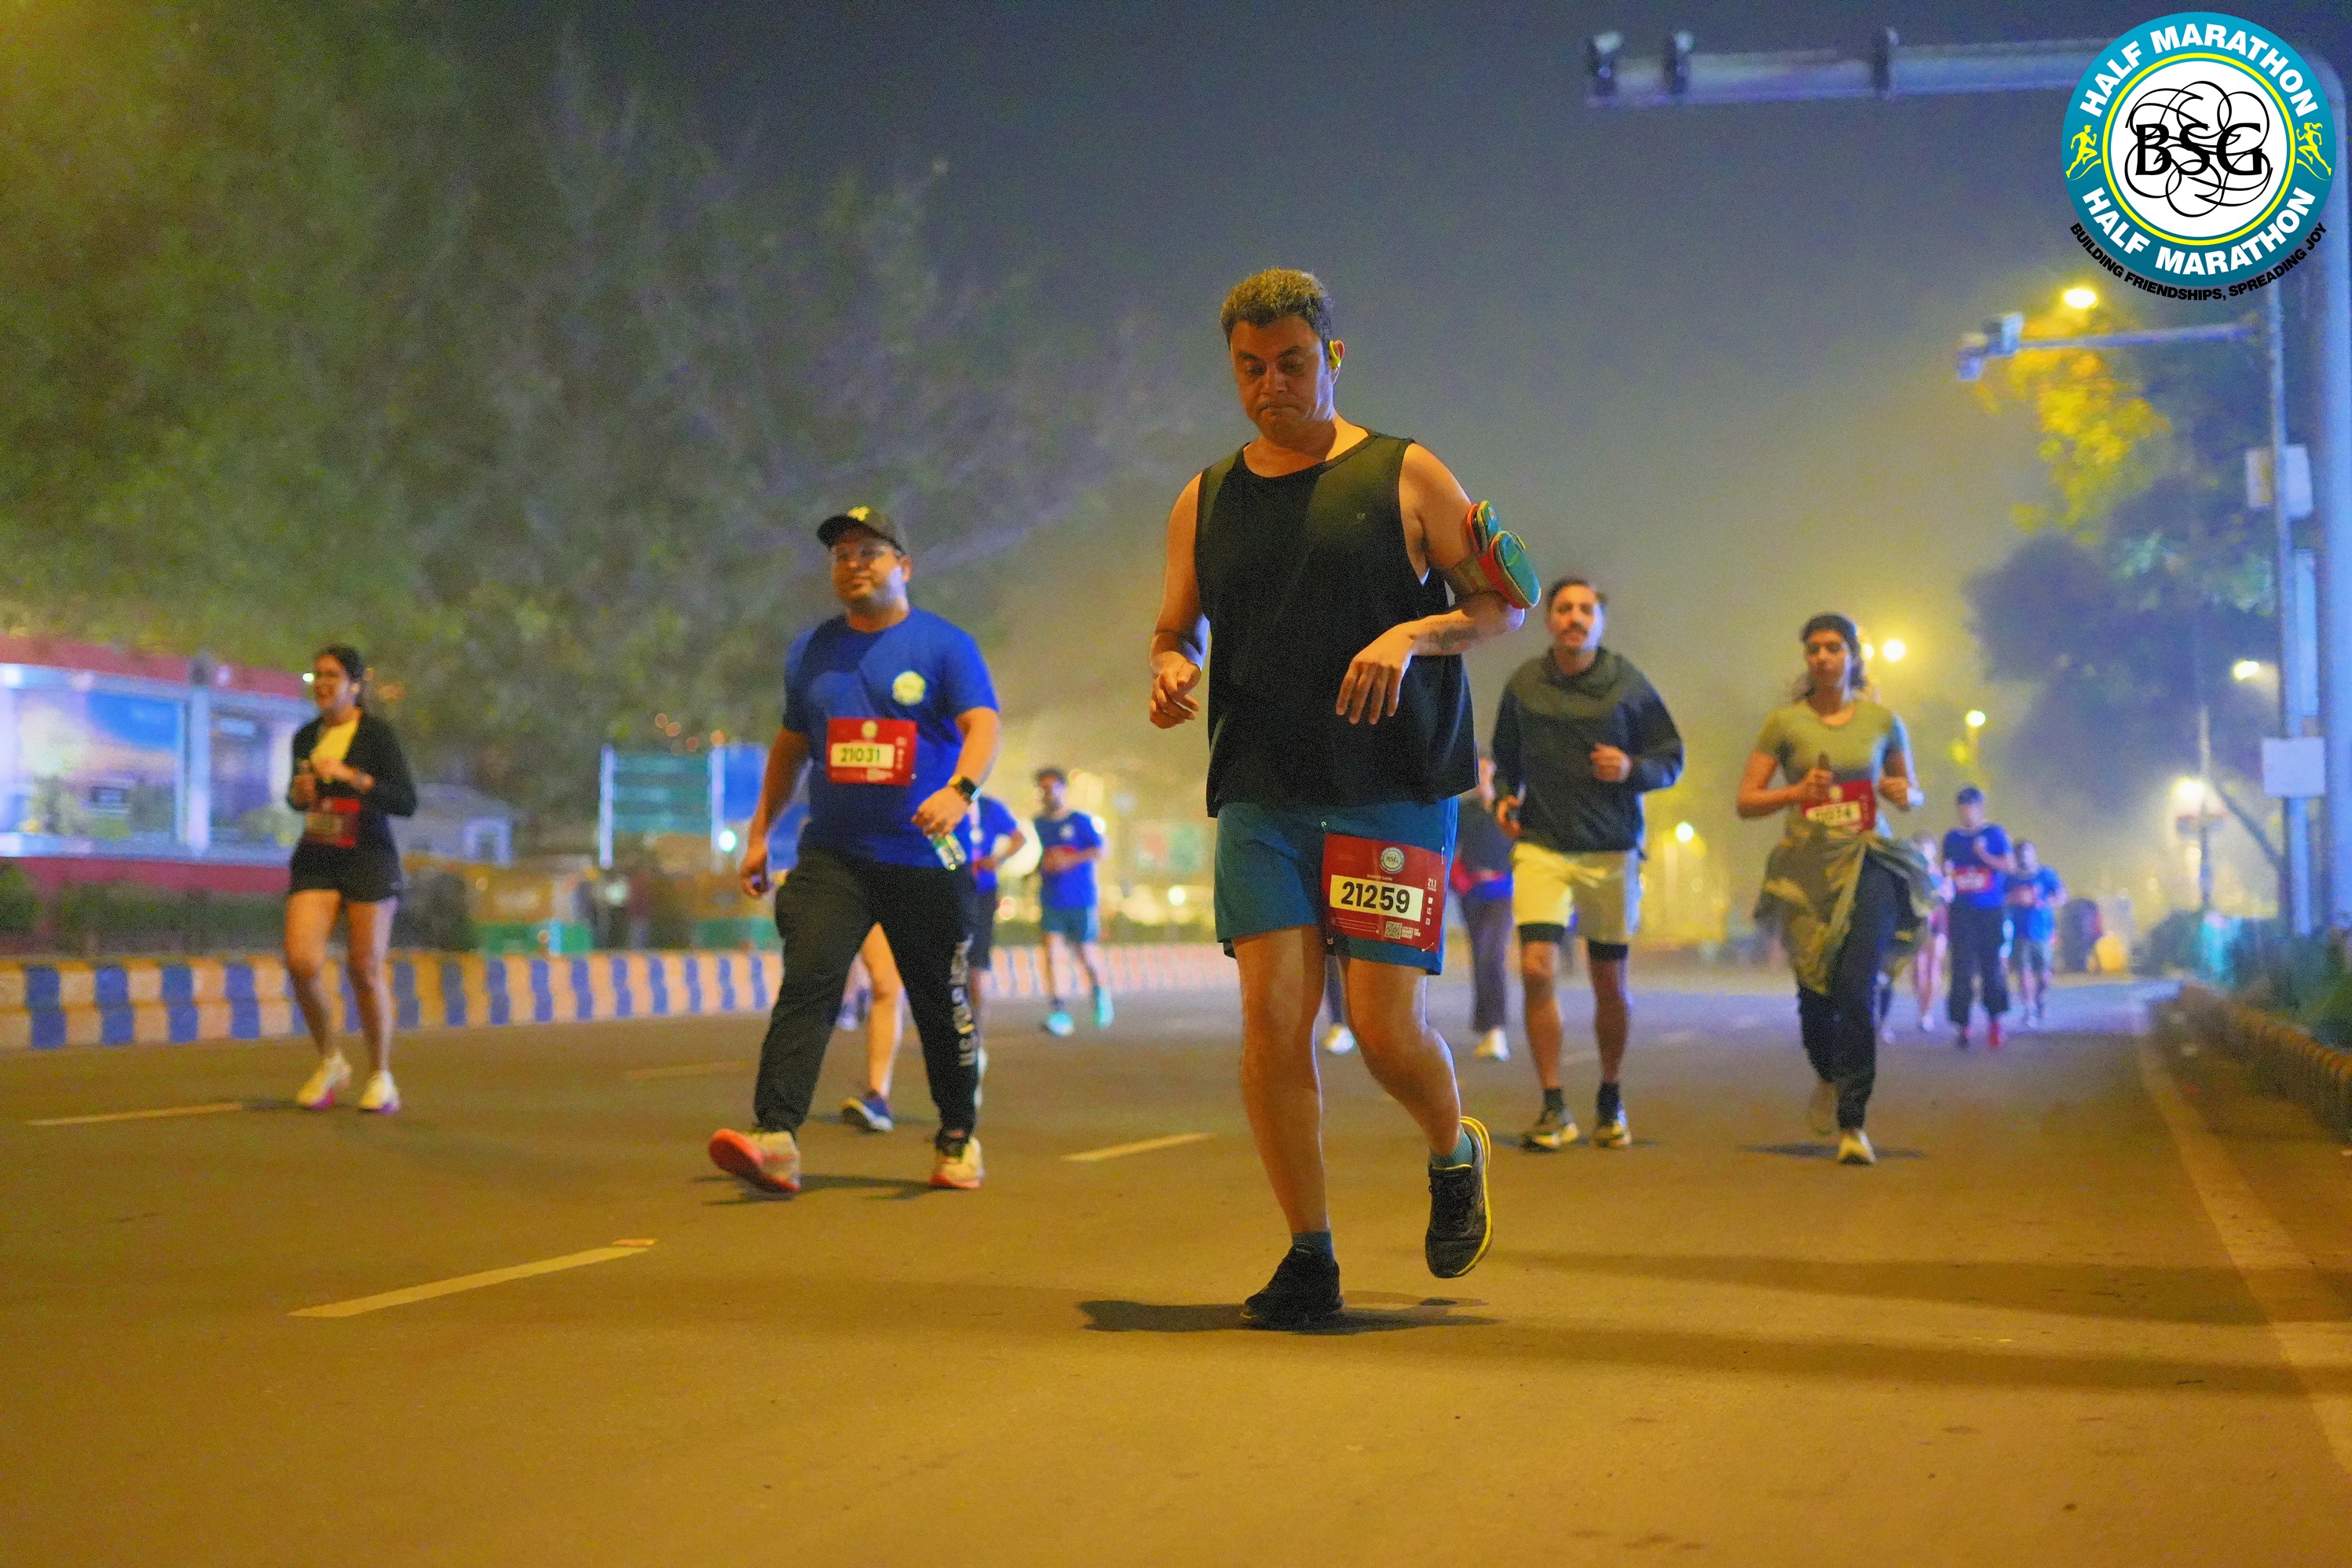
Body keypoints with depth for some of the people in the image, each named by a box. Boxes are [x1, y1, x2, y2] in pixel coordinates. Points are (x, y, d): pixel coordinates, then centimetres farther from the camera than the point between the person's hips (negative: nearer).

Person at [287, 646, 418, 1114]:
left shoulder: (378, 734, -8)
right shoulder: (306, 737, 8)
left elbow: (407, 803, -16)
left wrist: (351, 776, -26)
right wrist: (297, 795, 0)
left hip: (369, 859, -4)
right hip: (315, 860, 4)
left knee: (365, 970, -2)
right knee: (301, 962, -12)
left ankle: (381, 1077, 16)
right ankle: (329, 1063, 10)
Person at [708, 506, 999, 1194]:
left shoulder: (945, 645, 0)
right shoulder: (811, 650, 14)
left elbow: (983, 727, -14)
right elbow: (790, 744, 24)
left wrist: (959, 789, -34)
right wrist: (759, 832, 21)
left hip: (925, 860, -2)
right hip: (831, 857, 3)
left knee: (941, 1004, 6)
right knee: (805, 985, -15)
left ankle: (959, 1139, 24)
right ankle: (775, 1141, -23)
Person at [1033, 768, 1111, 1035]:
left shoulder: (1081, 821, -5)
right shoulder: (1040, 823, 9)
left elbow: (1098, 851, -9)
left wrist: (1070, 860, -20)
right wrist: (1041, 868, 2)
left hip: (1082, 900, -3)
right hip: (1051, 901, 3)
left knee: (1086, 954, 7)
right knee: (1053, 951, -12)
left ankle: (1100, 993, 39)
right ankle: (1058, 1013, -16)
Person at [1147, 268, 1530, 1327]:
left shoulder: (1405, 476, 5)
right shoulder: (1205, 501, 14)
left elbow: (1505, 604, 5)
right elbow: (1175, 630, 21)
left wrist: (1411, 633, -14)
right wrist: (1169, 671, -4)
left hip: (1394, 791, -3)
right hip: (1261, 794, 3)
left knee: (1386, 1026, -8)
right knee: (1271, 1015, -9)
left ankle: (1454, 1154, 26)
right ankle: (1310, 1259, 3)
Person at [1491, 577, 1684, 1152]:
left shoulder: (1627, 683, -2)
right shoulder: (1524, 684, 2)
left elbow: (1672, 758, 4)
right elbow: (1506, 757, 16)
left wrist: (1632, 769, -15)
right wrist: (1504, 797, -3)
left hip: (1612, 850, 0)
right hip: (1541, 846, 0)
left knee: (1610, 982, 8)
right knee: (1537, 968, -14)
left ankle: (1611, 1101, 28)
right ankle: (1553, 1108, -4)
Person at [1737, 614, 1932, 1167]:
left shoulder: (1882, 721, 6)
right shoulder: (1785, 722, 3)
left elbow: (1913, 795, 18)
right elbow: (1745, 801, 2)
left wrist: (1902, 795, -5)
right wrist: (1797, 792, -15)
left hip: (1867, 863, 0)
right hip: (1807, 867, 0)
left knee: (1856, 992, -16)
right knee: (1815, 996, 5)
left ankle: (1852, 1125, -10)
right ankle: (1828, 1077, 40)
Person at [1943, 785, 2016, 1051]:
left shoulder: (1995, 834, 4)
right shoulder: (1952, 838, 13)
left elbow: (2010, 866, -1)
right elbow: (1946, 869, 21)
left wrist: (1985, 855, -14)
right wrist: (1946, 872, -2)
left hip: (1991, 911, -2)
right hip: (1961, 912, 2)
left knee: (1992, 967, -2)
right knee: (1962, 970, -6)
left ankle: (1994, 1019, 12)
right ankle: (1962, 1025, -5)